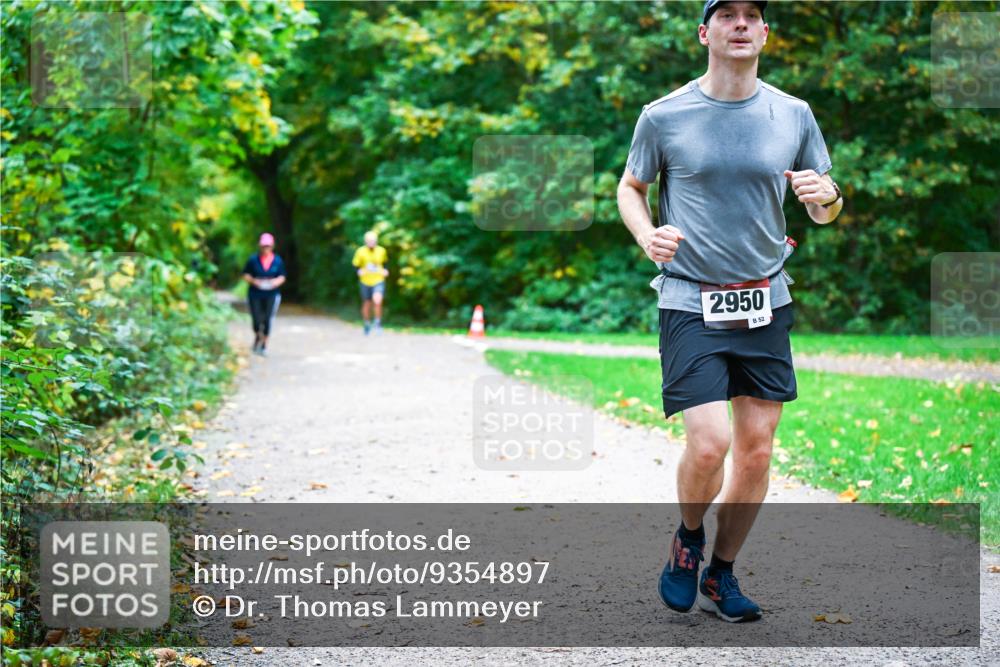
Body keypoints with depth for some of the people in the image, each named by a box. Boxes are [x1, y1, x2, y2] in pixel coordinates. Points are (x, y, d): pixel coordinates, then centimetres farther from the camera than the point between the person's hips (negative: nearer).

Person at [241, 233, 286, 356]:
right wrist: (254, 281, -14)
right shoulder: (253, 260, 0)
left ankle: (264, 344, 8)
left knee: (267, 319, -4)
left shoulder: (278, 261, 3)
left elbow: (282, 277, 9)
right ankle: (257, 337, 33)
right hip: (255, 294, 0)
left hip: (272, 294, 0)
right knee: (256, 319, 1)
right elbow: (246, 275, 5)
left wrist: (276, 282, -12)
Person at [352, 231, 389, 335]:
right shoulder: (360, 251, -6)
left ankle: (378, 322, -4)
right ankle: (367, 324, 33)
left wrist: (385, 270, 1)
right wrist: (359, 271, -17)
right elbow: (356, 265, 2)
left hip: (379, 281, -1)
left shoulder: (381, 251, -1)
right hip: (366, 282, 1)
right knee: (367, 304, 11)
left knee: (377, 301, -23)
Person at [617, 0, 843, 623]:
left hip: (766, 304, 3)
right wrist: (647, 235, -9)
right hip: (691, 302, -3)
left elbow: (826, 210, 13)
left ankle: (721, 573, 23)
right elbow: (630, 187, 12)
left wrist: (827, 196, -12)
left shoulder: (794, 115, 4)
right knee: (709, 443, -14)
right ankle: (688, 539, 17)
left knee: (756, 450, 4)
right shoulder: (663, 116, -3)